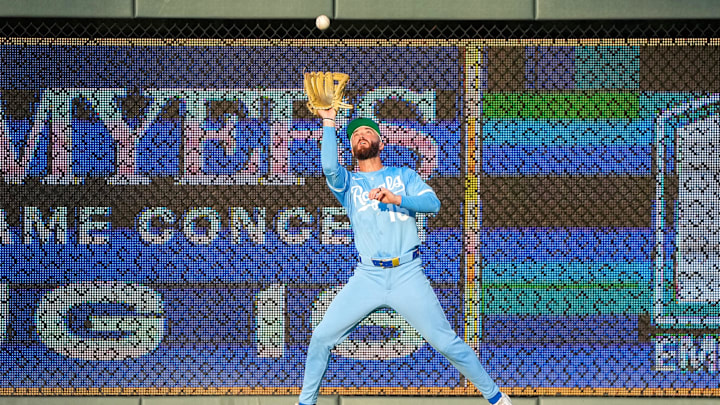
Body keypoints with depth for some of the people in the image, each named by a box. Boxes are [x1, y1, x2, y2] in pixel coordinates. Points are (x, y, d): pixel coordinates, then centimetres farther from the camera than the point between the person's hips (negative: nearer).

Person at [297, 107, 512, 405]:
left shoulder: (404, 176, 11)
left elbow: (433, 203, -7)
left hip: (408, 275, -1)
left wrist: (395, 198, -23)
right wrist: (328, 121, -15)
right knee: (321, 337, -4)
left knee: (447, 343, -5)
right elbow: (329, 167, -14)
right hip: (367, 277, 2)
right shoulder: (347, 182, 11)